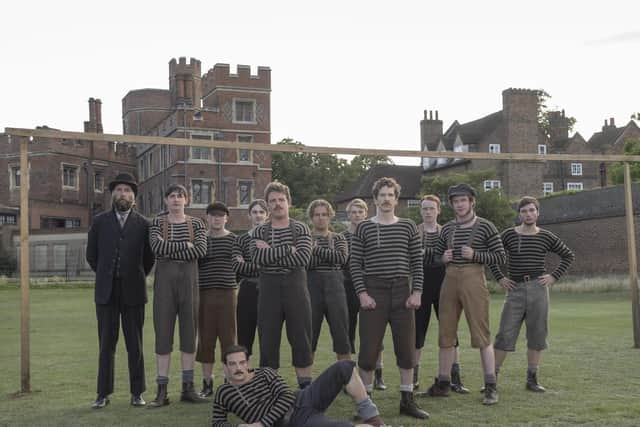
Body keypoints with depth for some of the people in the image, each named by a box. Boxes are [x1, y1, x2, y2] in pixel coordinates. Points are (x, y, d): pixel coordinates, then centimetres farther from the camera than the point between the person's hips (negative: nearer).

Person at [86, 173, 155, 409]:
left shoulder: (143, 224, 3)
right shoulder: (100, 221, 6)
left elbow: (149, 257, 9)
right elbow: (91, 255, 12)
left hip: (132, 292, -1)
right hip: (106, 292, 1)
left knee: (135, 344, 3)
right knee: (106, 343, 4)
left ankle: (137, 392, 10)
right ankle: (103, 393, 9)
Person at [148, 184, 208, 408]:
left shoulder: (196, 224, 8)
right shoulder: (157, 223, 7)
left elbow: (201, 250, -9)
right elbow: (156, 246, -12)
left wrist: (169, 252, -10)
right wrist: (185, 245, -11)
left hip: (189, 279, 1)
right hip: (164, 279, -1)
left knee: (189, 332, 3)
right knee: (163, 332, -2)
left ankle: (188, 388, 10)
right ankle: (162, 391, 1)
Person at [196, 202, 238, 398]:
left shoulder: (234, 239, 6)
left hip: (227, 293, -1)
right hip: (204, 293, 1)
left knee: (228, 337, 0)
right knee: (205, 338, 4)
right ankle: (207, 383, 15)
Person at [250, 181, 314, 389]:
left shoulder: (301, 229, 5)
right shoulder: (259, 232, 9)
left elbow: (303, 258, -12)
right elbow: (257, 257, -10)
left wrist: (270, 253, -12)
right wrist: (287, 249, -14)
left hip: (296, 287, -1)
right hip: (268, 288, 1)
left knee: (301, 340, 1)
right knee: (268, 341, 3)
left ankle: (305, 386, 10)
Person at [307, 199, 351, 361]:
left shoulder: (338, 238, 12)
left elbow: (342, 257, -10)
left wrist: (316, 250, -11)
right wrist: (328, 255, -14)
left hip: (334, 287, 1)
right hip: (311, 287, -1)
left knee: (342, 335, 1)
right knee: (308, 337, 3)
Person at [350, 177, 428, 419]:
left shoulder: (408, 227, 8)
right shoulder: (363, 228, 4)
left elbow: (417, 262, 7)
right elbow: (355, 263, 1)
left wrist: (417, 292, -2)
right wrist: (362, 293, -8)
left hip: (402, 291, 2)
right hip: (373, 292, -2)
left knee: (407, 348, 5)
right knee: (369, 348, -1)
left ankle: (407, 400, 16)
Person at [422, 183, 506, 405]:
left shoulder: (485, 226, 0)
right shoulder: (447, 228, 13)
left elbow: (500, 256, -2)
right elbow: (435, 256, 21)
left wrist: (475, 255, -14)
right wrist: (443, 258, -1)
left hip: (473, 279, -5)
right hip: (450, 279, 5)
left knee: (481, 334, -7)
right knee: (446, 333, 8)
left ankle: (491, 387, -2)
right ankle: (443, 383, 18)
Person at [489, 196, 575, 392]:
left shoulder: (546, 237, 6)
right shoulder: (508, 235, 3)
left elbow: (568, 255, 15)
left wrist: (554, 276, 5)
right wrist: (499, 278, 4)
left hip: (538, 288, 1)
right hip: (515, 289, -1)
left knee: (537, 335, 4)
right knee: (505, 335, -4)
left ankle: (532, 379, 14)